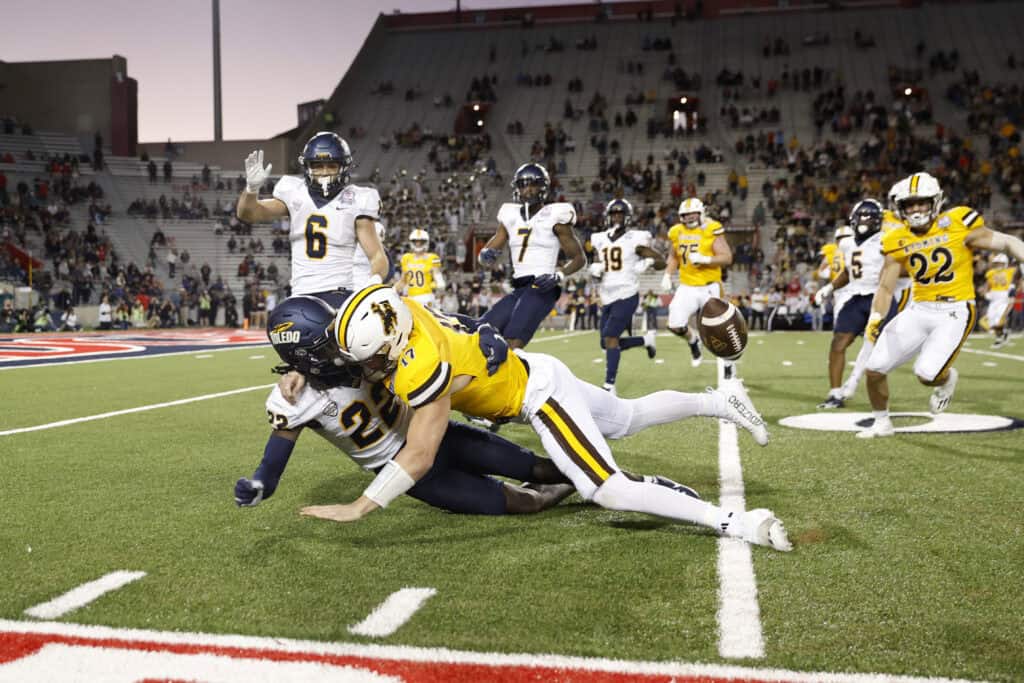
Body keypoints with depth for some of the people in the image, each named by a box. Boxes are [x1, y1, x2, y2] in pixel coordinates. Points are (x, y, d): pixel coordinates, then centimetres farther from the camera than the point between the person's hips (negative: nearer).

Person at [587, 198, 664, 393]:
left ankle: (609, 385, -15)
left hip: (627, 295, -7)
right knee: (607, 343, 9)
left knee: (610, 337, -19)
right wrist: (595, 269, -1)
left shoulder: (635, 239, -4)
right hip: (607, 298, 7)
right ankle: (647, 339, 32)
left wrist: (646, 263, -19)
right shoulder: (600, 240, 12)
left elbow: (661, 262, 0)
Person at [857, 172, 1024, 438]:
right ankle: (882, 423, 27)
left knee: (927, 374, -20)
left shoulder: (957, 224, -12)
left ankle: (947, 378, 20)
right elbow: (886, 287, 1)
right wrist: (875, 319, -15)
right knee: (875, 369, 1)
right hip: (919, 309, 4)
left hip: (956, 311, -4)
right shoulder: (898, 242, -2)